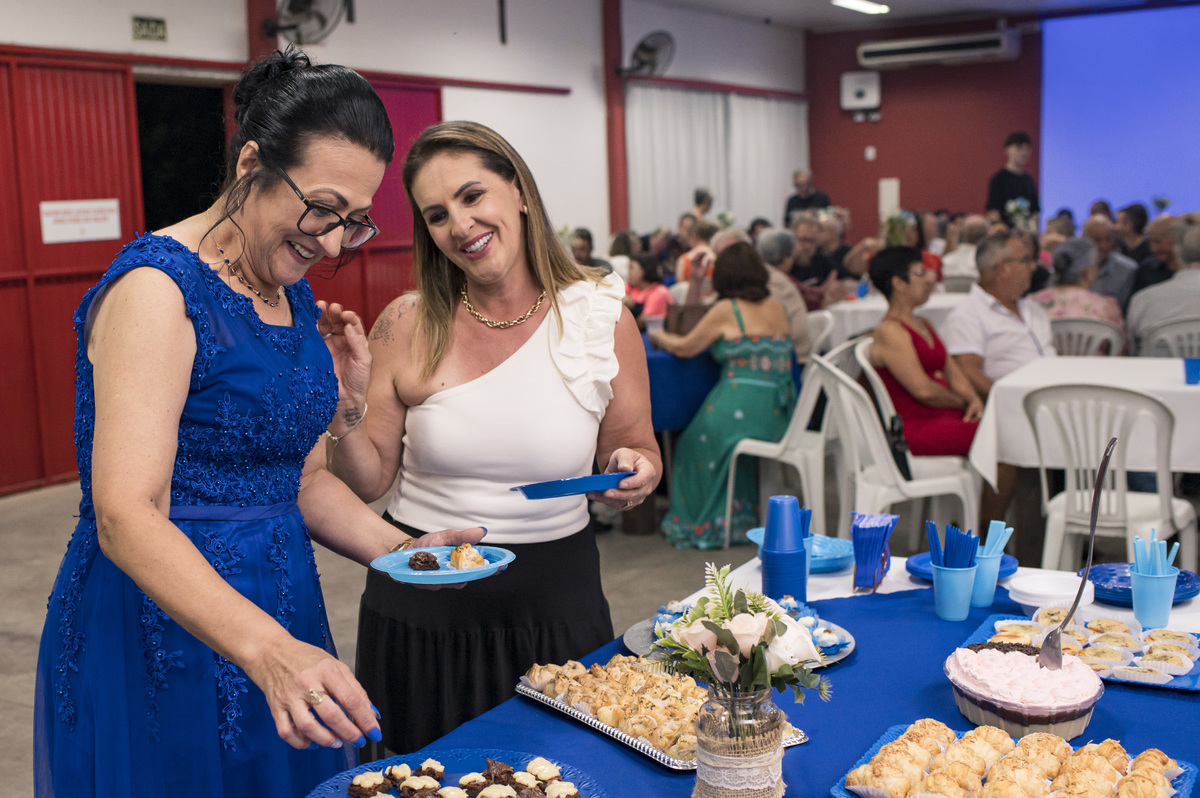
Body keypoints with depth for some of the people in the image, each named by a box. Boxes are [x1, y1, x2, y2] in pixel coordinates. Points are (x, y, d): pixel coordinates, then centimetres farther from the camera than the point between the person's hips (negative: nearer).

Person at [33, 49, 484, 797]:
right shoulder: (158, 286, -18)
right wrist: (268, 650, -38)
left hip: (278, 618, 8)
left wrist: (397, 551, -3)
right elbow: (126, 516, -27)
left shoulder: (296, 297, 7)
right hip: (162, 630, -8)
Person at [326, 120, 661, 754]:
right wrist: (346, 404, -17)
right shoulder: (408, 326, -5)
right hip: (422, 609, 0)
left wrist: (635, 472, -15)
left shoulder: (603, 317, -5)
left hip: (556, 601, 0)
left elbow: (638, 452, 7)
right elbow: (368, 481, -1)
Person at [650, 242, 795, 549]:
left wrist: (659, 337, 22)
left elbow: (685, 348, 1)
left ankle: (708, 522, 26)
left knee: (695, 443, 17)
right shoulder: (777, 308, 10)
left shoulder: (727, 309, -7)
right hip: (778, 411, 7)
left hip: (742, 407, -7)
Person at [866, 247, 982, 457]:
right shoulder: (890, 331, -10)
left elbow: (953, 371, 19)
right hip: (920, 427, -9)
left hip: (948, 416, 9)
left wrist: (974, 399, -1)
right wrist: (963, 403, -1)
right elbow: (923, 390, -16)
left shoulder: (924, 325, 22)